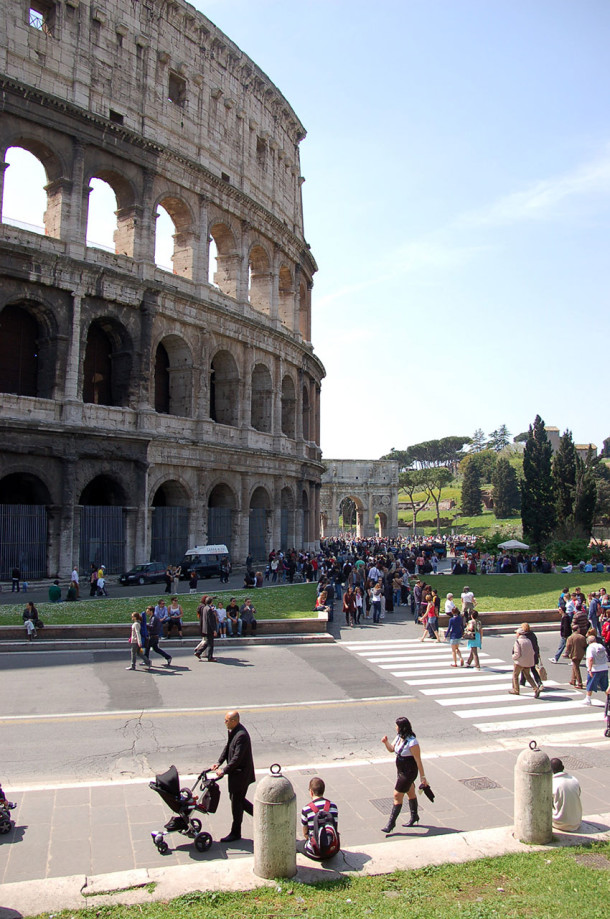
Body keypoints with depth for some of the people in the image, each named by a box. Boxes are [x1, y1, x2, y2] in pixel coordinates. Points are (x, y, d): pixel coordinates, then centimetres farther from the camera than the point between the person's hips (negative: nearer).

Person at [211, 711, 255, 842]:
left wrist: (224, 770, -21)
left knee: (236, 802, 3)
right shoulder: (232, 731, 1)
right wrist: (219, 762, 3)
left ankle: (235, 833, 19)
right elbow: (227, 746, 12)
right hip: (235, 772, 9)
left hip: (241, 773, -9)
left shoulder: (242, 735, -29)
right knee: (236, 798, 19)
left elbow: (237, 758, -27)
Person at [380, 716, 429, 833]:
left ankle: (391, 823, 6)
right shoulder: (399, 737, -2)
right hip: (401, 770, 8)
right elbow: (391, 749, 12)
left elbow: (418, 761, -21)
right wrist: (386, 742, -8)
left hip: (409, 772, -8)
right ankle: (414, 817, 40)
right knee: (410, 793, 23)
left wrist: (422, 777, -16)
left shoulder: (412, 742, -27)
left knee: (397, 795, -4)